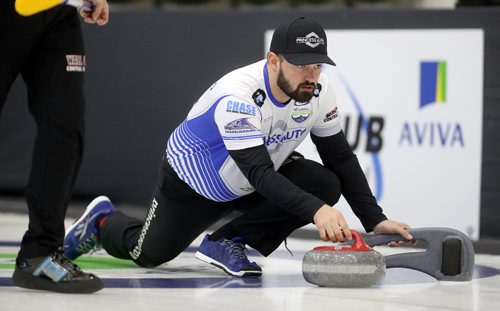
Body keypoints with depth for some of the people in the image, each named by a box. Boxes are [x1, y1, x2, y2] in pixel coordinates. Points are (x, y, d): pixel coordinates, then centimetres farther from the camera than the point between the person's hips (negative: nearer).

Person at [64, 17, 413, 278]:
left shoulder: (317, 91, -20)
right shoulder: (237, 96, -39)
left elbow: (341, 158, -10)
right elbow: (260, 174, -46)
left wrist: (374, 219, -18)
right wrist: (315, 211, -58)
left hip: (255, 182, 5)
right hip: (194, 182, -5)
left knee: (325, 185, -19)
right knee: (149, 254, 3)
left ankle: (226, 242, -6)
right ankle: (103, 221, 39)